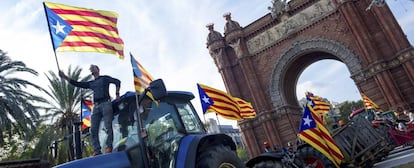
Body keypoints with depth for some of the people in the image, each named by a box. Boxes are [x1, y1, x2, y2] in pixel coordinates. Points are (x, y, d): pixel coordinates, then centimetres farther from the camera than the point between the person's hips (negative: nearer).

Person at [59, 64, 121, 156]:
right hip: (96, 106, 5)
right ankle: (97, 150, -7)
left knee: (108, 126, -13)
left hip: (106, 103, -5)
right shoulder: (91, 83, 27)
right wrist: (65, 77, 18)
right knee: (93, 129, -7)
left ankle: (109, 147, -13)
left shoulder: (104, 78, 14)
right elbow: (77, 84, 23)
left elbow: (117, 81, 5)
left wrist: (117, 94, -5)